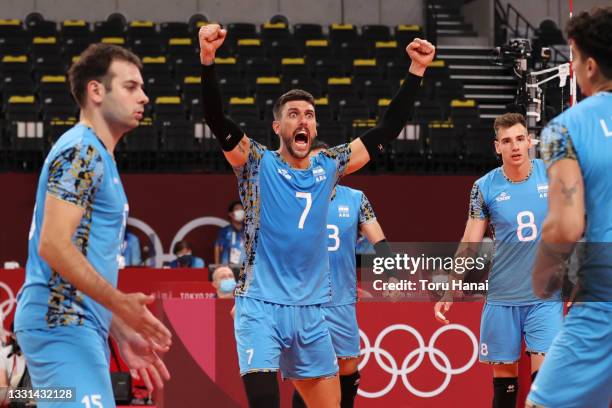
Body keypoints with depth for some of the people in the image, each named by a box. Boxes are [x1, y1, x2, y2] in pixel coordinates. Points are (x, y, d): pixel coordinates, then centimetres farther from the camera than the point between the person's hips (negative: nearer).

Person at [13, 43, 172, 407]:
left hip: (79, 325, 10)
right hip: (61, 323, -10)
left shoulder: (99, 158, 20)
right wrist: (120, 303, -26)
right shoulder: (80, 151, -10)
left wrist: (122, 332, 22)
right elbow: (54, 245, -21)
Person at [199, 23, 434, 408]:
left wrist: (416, 70, 5)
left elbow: (387, 129, 10)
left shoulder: (329, 167, 8)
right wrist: (208, 58, -32)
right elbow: (217, 119, -17)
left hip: (311, 311, 5)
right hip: (261, 307, -5)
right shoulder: (257, 163, -3)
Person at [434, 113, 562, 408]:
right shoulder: (485, 187, -2)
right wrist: (450, 293, -5)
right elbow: (469, 244, 2)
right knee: (503, 378, 4)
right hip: (502, 298, 1)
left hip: (546, 296, -1)